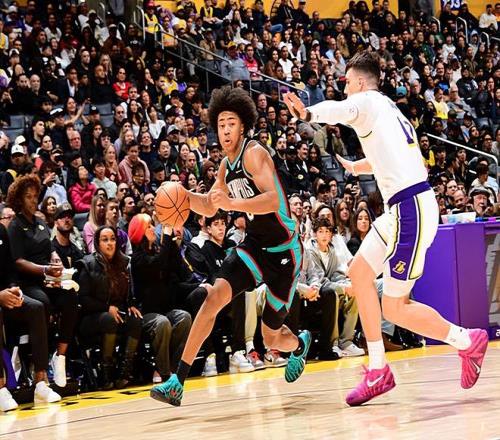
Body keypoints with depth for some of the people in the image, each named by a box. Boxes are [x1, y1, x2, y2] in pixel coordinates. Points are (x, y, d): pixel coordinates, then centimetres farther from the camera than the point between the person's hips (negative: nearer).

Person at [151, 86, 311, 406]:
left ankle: (300, 344, 45)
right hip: (255, 244, 6)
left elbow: (273, 200, -31)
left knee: (272, 338, 5)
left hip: (284, 250, -6)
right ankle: (178, 381, -22)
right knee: (216, 295, -20)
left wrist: (231, 204, -44)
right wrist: (185, 196, -1)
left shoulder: (254, 153, -18)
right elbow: (209, 207, 20)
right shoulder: (227, 166, 7)